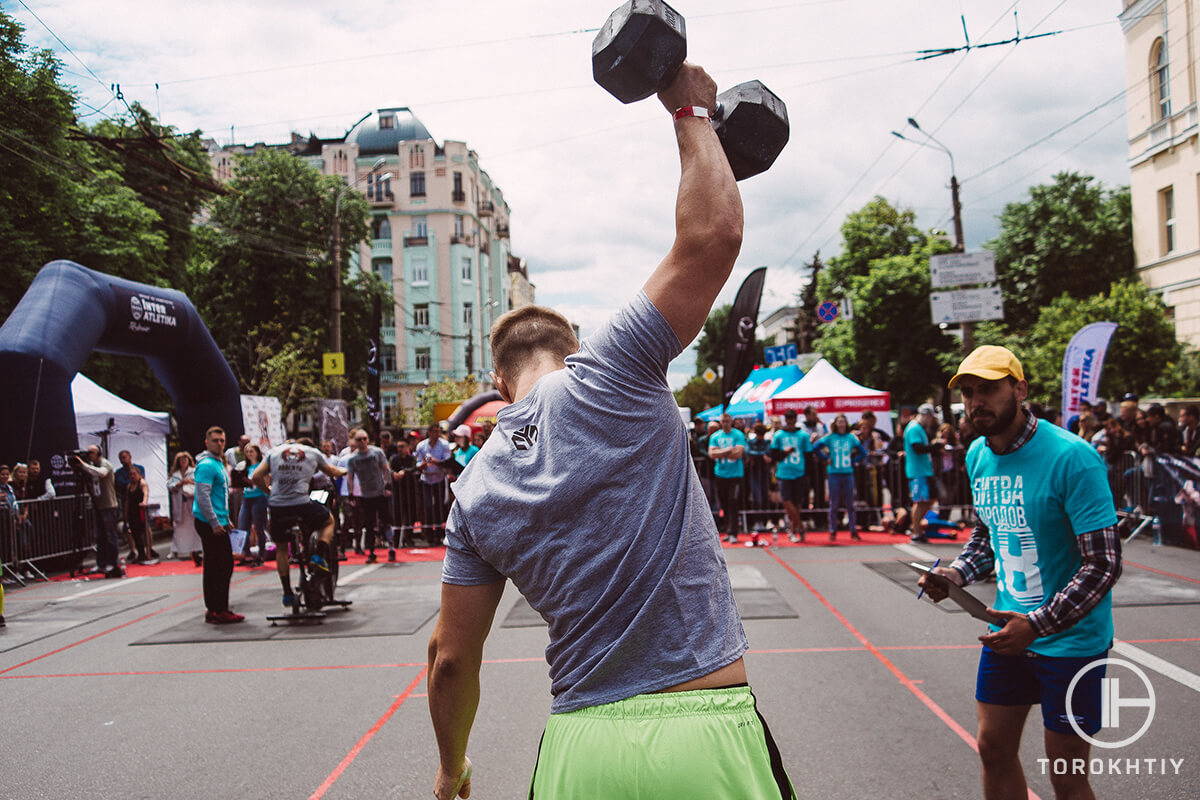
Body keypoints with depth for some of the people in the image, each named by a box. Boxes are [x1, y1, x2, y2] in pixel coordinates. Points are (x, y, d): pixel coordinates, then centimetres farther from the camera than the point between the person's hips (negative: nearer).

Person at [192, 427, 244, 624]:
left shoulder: (220, 463, 18)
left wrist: (226, 519, 24)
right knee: (215, 567, -6)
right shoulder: (206, 465, -13)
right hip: (210, 524, -10)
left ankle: (221, 608, 22)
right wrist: (215, 523, -23)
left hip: (219, 522, 10)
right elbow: (203, 496, -21)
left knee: (226, 565, 14)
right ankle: (215, 611, -2)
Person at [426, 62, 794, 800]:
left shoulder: (476, 491, 5)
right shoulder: (605, 378, -8)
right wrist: (691, 114, 6)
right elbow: (713, 233, -9)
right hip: (707, 740, -2)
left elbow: (451, 659, 10)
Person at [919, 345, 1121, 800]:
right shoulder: (978, 455, 2)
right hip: (1007, 629, 7)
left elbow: (1104, 564, -21)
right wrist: (957, 574, -2)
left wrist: (1038, 626, -26)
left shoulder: (1071, 458, -21)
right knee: (994, 749, 16)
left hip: (1069, 639, -6)